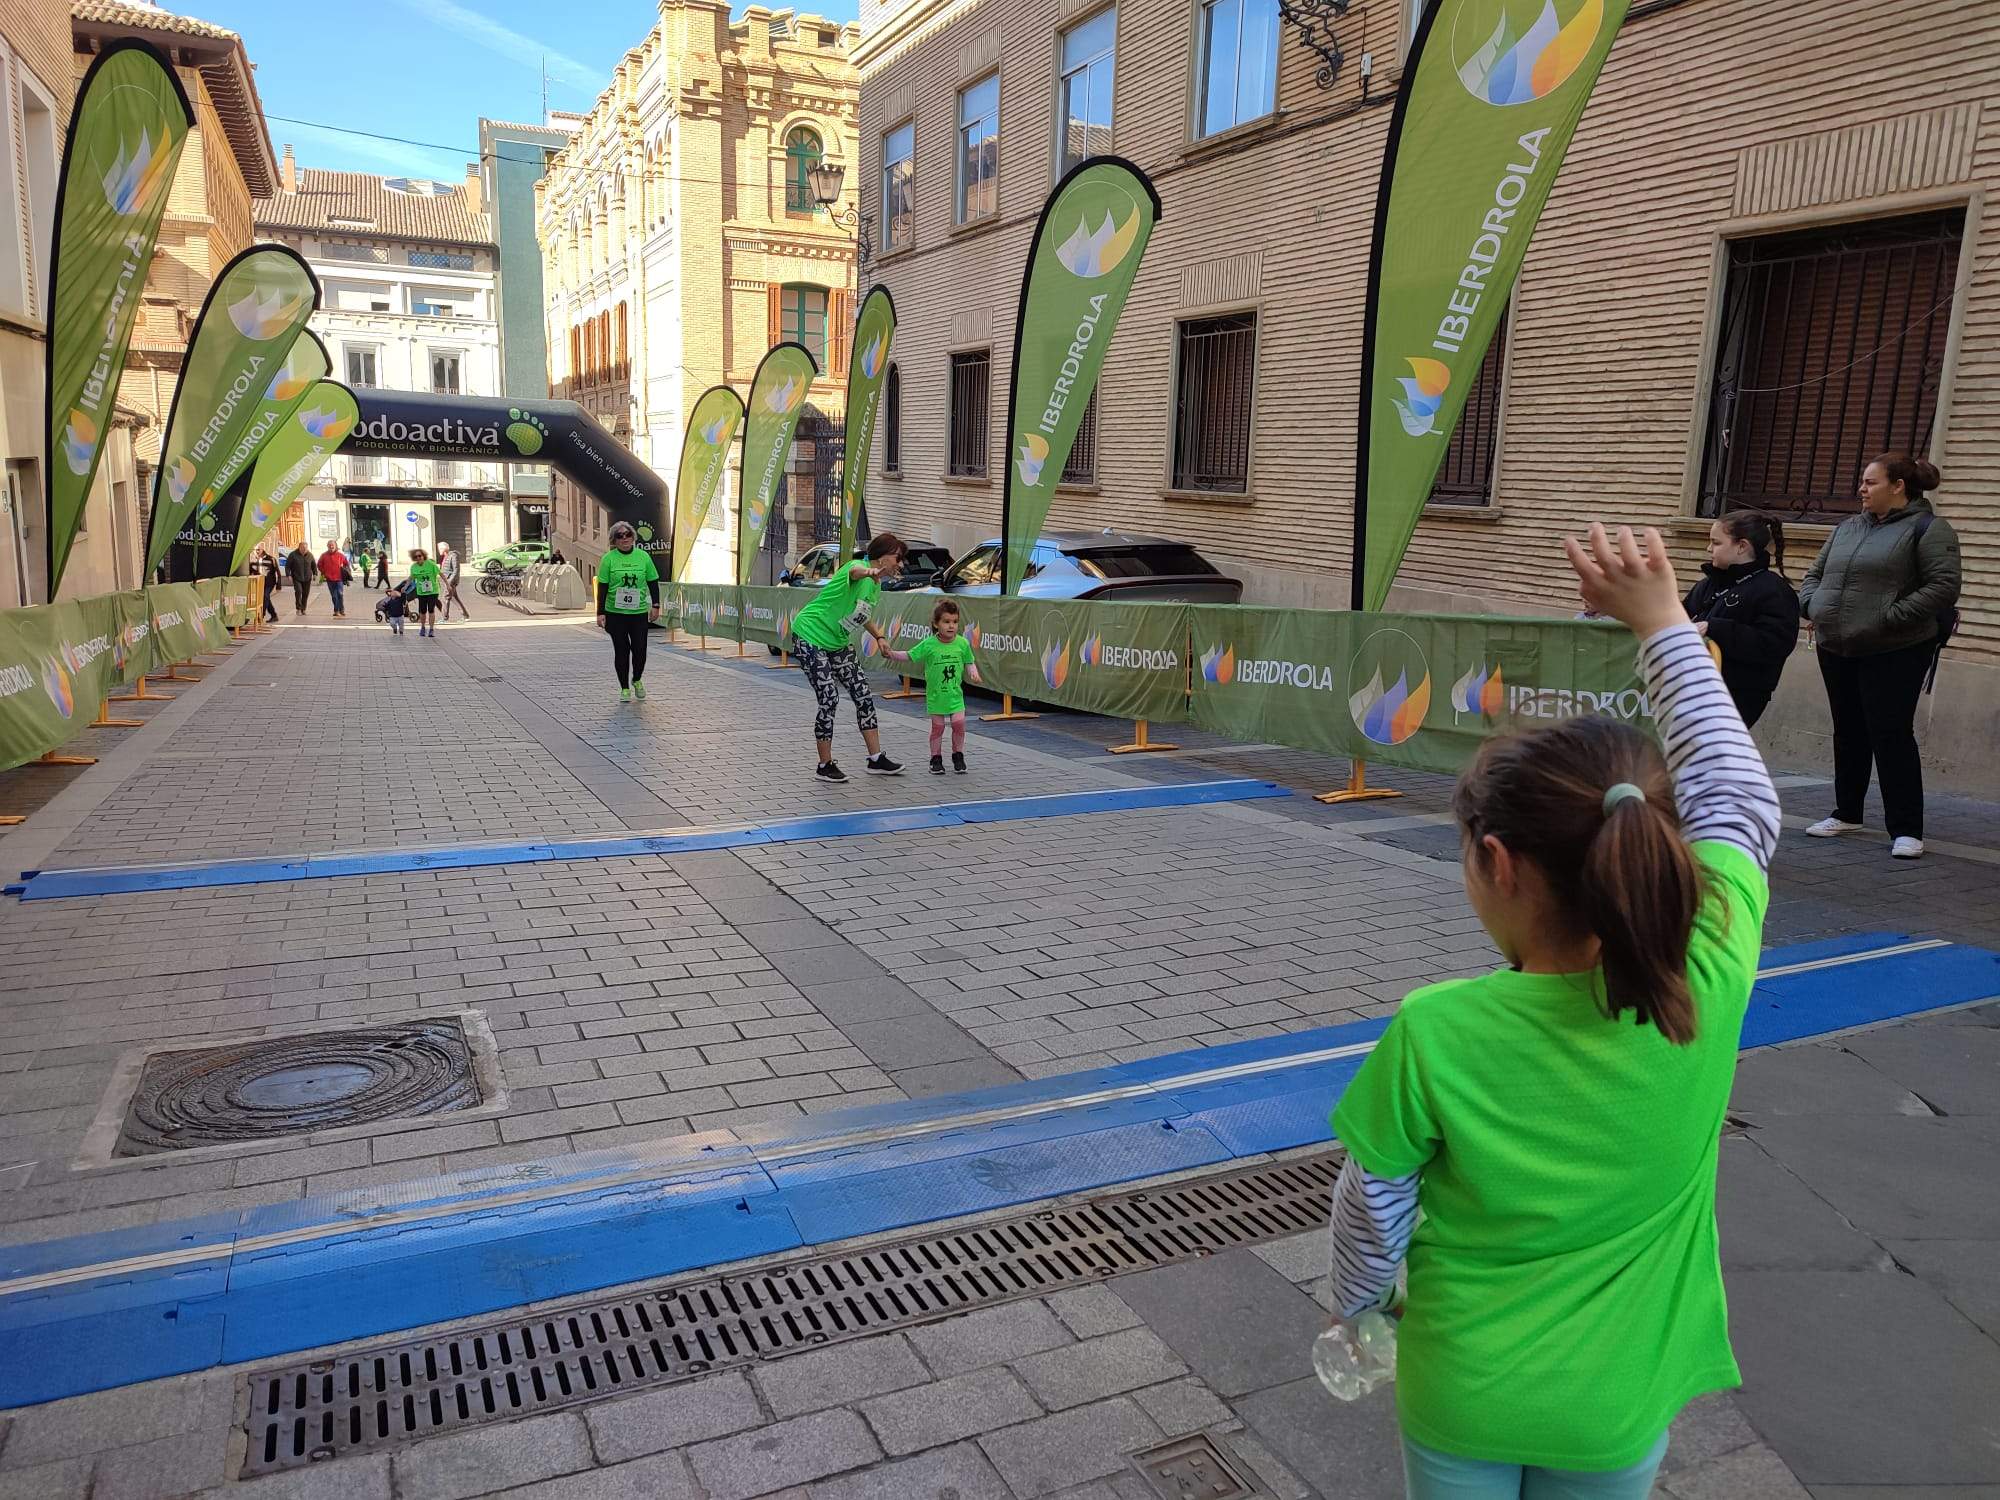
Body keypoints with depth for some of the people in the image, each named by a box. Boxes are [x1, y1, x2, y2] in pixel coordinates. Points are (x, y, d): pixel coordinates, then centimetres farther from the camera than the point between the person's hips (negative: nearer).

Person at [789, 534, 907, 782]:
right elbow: (855, 571, -49)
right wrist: (870, 572, -72)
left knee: (863, 695, 5)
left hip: (838, 643, 9)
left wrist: (879, 636, 15)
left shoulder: (876, 586, 7)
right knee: (829, 698, -12)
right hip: (810, 636, -9)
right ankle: (825, 766, 2)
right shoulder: (858, 567, -20)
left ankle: (876, 759, 14)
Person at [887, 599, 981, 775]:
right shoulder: (929, 645, -10)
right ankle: (936, 759, 21)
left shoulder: (962, 643, -5)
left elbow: (969, 662, 7)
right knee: (937, 727, 5)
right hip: (936, 694, -1)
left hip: (955, 694, 1)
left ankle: (958, 756, 15)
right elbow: (909, 655, -3)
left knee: (959, 724, -6)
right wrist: (892, 654, -17)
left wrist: (973, 673, -12)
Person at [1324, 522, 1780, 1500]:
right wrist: (1660, 621, -5)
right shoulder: (1708, 982, -25)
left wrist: (1354, 1305, 8)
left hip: (1460, 1391, -2)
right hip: (1618, 1403, 2)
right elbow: (1738, 801, -8)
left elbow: (1371, 1216, -13)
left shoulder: (1433, 1033, -29)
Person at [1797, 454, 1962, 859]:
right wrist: (1811, 606, 2)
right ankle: (1846, 813, 28)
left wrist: (1891, 616, -21)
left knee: (1891, 735, -7)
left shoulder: (1928, 528, -6)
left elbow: (1943, 586, -15)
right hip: (1836, 649, 7)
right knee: (1848, 733, 15)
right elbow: (1814, 574, 21)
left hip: (1893, 653, -7)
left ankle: (1906, 830, -1)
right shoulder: (1848, 528, 15)